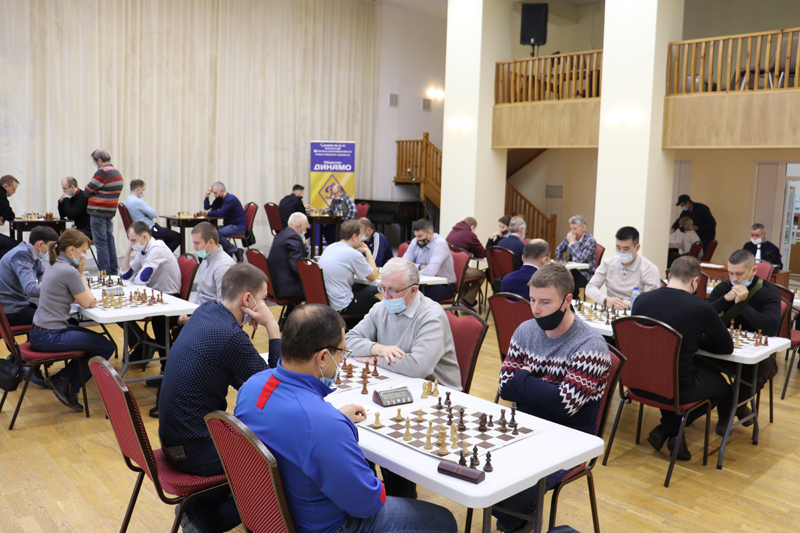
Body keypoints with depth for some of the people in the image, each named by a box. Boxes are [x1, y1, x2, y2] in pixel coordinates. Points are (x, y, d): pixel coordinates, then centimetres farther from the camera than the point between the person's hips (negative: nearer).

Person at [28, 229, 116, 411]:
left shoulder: (53, 267, 12)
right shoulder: (69, 271, -19)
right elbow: (88, 303, -10)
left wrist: (79, 274, 4)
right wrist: (81, 274, -5)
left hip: (39, 333, 10)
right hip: (50, 337, -10)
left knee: (96, 339, 22)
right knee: (107, 347, -5)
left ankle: (62, 380, 18)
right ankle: (69, 386, 6)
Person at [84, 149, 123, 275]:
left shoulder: (103, 172, -15)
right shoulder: (117, 173, 14)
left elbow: (87, 191, -12)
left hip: (99, 213, -9)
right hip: (110, 212, 9)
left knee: (101, 243, -4)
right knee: (110, 240, 13)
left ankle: (105, 273, -2)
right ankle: (113, 271, 18)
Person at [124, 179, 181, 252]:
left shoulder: (127, 200, 10)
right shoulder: (138, 202, -23)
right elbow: (154, 214, -18)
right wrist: (155, 213, 5)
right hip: (149, 231, -11)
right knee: (178, 237, -10)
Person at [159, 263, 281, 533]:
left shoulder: (204, 311, 2)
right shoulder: (230, 336, -25)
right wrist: (272, 327, -16)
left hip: (173, 437, 9)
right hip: (193, 452, -9)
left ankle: (200, 507, 19)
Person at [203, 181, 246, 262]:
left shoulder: (231, 199, -16)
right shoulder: (219, 199, 13)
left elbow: (221, 213, -26)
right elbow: (208, 209, 10)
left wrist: (208, 213, -11)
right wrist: (207, 196, 2)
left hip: (238, 227, -9)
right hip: (228, 225, 9)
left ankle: (236, 252, -13)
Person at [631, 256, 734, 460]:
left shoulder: (641, 299, -2)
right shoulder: (700, 308, -14)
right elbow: (727, 347, 1)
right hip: (675, 390, -5)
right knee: (721, 384, 24)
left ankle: (667, 431, 21)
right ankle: (669, 429, 12)